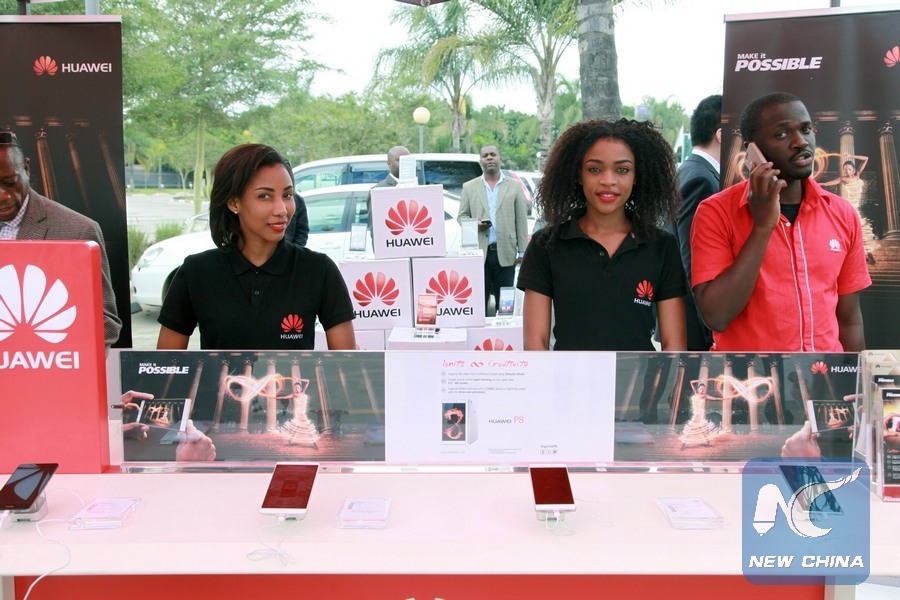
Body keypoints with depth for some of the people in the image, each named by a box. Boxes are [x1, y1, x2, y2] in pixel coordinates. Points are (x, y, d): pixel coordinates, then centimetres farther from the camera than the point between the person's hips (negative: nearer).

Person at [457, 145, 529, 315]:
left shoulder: (514, 186, 8)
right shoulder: (469, 187, 10)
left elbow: (521, 220, 5)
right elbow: (461, 216, 11)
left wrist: (522, 251, 0)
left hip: (505, 253, 0)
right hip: (479, 253, 0)